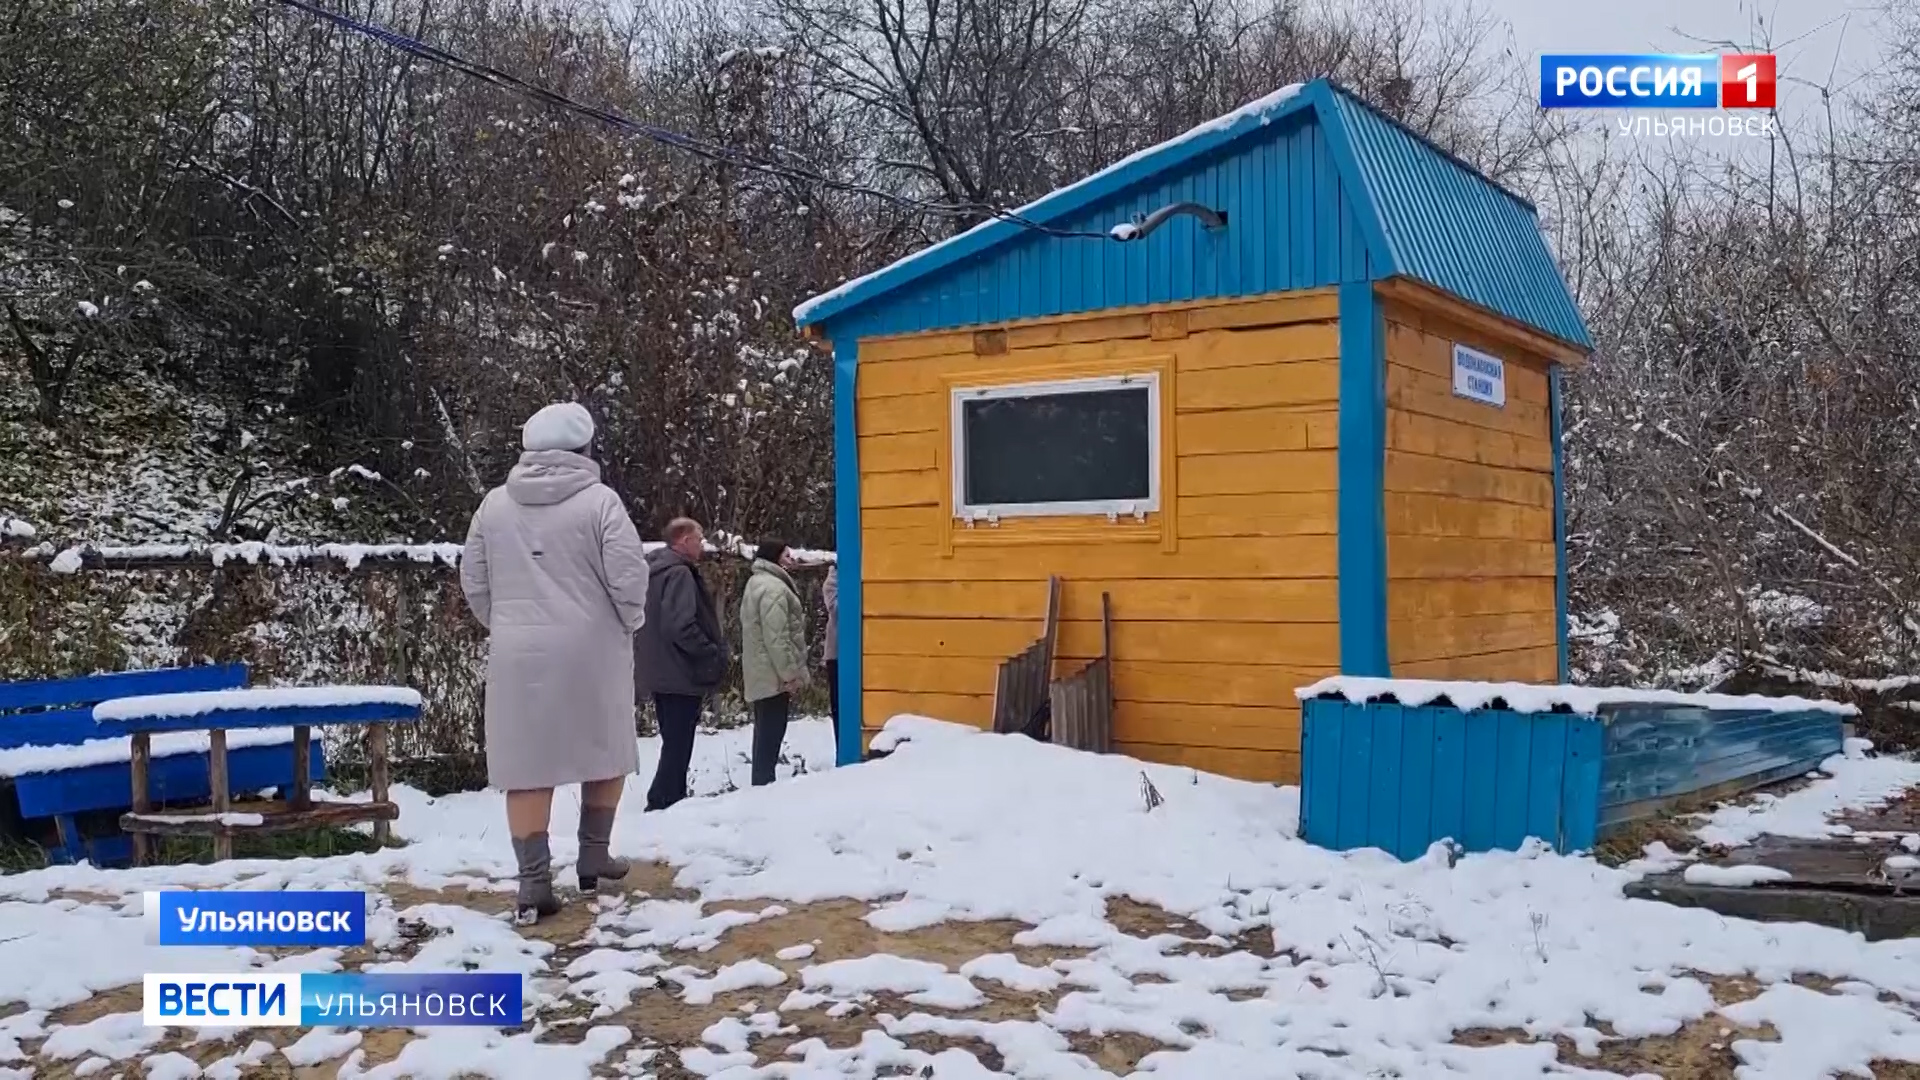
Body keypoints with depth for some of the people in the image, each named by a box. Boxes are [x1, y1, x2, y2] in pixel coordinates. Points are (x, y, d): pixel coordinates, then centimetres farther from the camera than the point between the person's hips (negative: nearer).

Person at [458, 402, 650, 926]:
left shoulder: (494, 504, 5)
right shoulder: (599, 500, -7)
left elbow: (473, 582, 8)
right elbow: (628, 576, -12)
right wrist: (630, 622, 7)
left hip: (518, 652, 3)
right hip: (591, 648, -2)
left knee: (527, 762, 4)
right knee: (606, 750, 17)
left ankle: (533, 881, -1)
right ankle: (593, 855, 22)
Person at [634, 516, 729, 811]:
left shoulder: (654, 571, 16)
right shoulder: (678, 573, -15)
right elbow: (681, 626, -25)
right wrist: (713, 655, -14)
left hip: (662, 674, 10)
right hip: (680, 675, -10)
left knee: (675, 745, 16)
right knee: (678, 747, -6)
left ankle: (666, 806, 21)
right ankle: (663, 806, -7)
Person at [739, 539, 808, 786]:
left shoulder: (757, 583, 18)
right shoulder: (774, 587, -16)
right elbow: (776, 637, -23)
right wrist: (790, 674, -19)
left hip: (761, 673, 11)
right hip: (773, 674, -11)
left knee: (765, 732, 15)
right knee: (772, 733, -8)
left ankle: (762, 783, 20)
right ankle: (764, 784, -7)